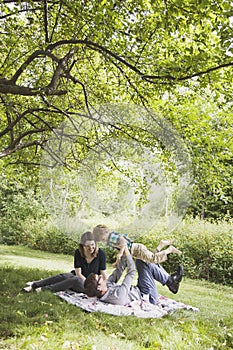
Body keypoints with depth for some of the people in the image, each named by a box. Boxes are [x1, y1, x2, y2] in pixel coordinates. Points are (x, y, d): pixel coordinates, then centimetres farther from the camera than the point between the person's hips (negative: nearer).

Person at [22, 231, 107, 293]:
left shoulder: (101, 254, -14)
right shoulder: (78, 253, -8)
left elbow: (103, 274, -11)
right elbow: (78, 273, -11)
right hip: (79, 278, 3)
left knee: (76, 280, -35)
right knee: (63, 276, -30)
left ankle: (44, 289, -36)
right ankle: (34, 285, -32)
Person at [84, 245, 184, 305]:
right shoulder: (118, 295, -39)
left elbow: (118, 272, -6)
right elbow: (131, 272, -31)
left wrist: (124, 255, -9)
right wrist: (127, 253, -22)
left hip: (138, 292, 8)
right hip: (148, 298, -8)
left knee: (141, 261, 4)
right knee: (144, 264, -16)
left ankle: (169, 279, 20)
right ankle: (171, 282, 7)